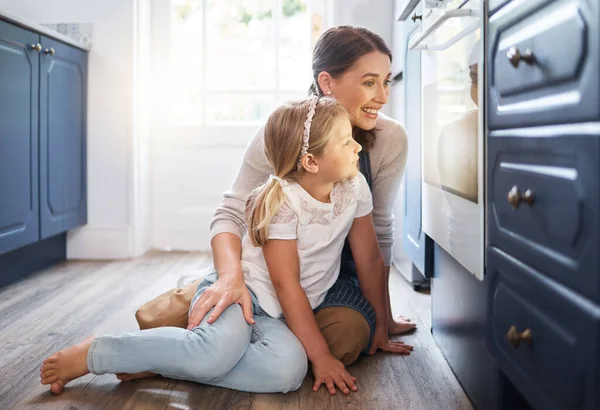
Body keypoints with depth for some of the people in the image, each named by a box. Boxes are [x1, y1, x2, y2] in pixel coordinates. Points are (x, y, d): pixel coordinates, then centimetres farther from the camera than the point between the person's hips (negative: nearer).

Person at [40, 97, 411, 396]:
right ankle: (94, 355, -19)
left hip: (276, 314, 6)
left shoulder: (355, 187, -1)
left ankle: (160, 364, -20)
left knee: (290, 368, -30)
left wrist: (382, 328, 12)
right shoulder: (280, 202, -18)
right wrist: (322, 355, -19)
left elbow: (370, 260, 8)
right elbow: (286, 284, -19)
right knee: (220, 347, -40)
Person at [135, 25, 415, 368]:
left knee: (344, 339, -35)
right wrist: (232, 275, -41)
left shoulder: (391, 140, -16)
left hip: (340, 275, 1)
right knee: (155, 320, -17)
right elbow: (232, 213, -20)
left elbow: (379, 228, -6)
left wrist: (384, 315, 1)